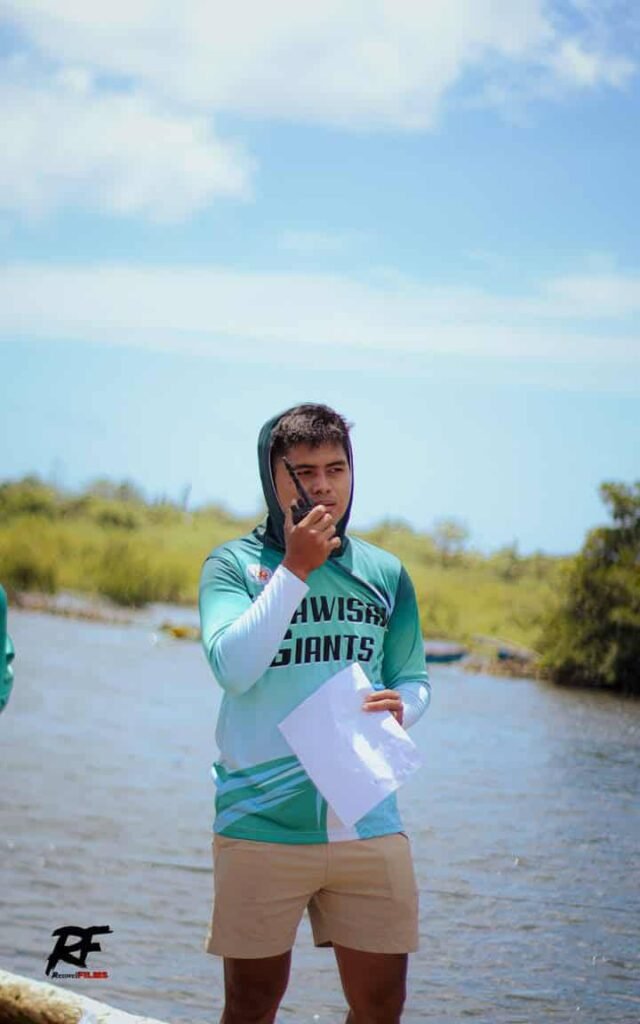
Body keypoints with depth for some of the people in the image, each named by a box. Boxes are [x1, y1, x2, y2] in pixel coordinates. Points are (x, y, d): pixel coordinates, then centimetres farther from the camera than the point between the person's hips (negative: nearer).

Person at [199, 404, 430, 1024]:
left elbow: (413, 680, 17)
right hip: (263, 825, -3)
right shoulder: (233, 565, -1)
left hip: (368, 825, 3)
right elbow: (232, 667, -16)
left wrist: (400, 707, -7)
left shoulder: (385, 574, 10)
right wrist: (296, 569, -16)